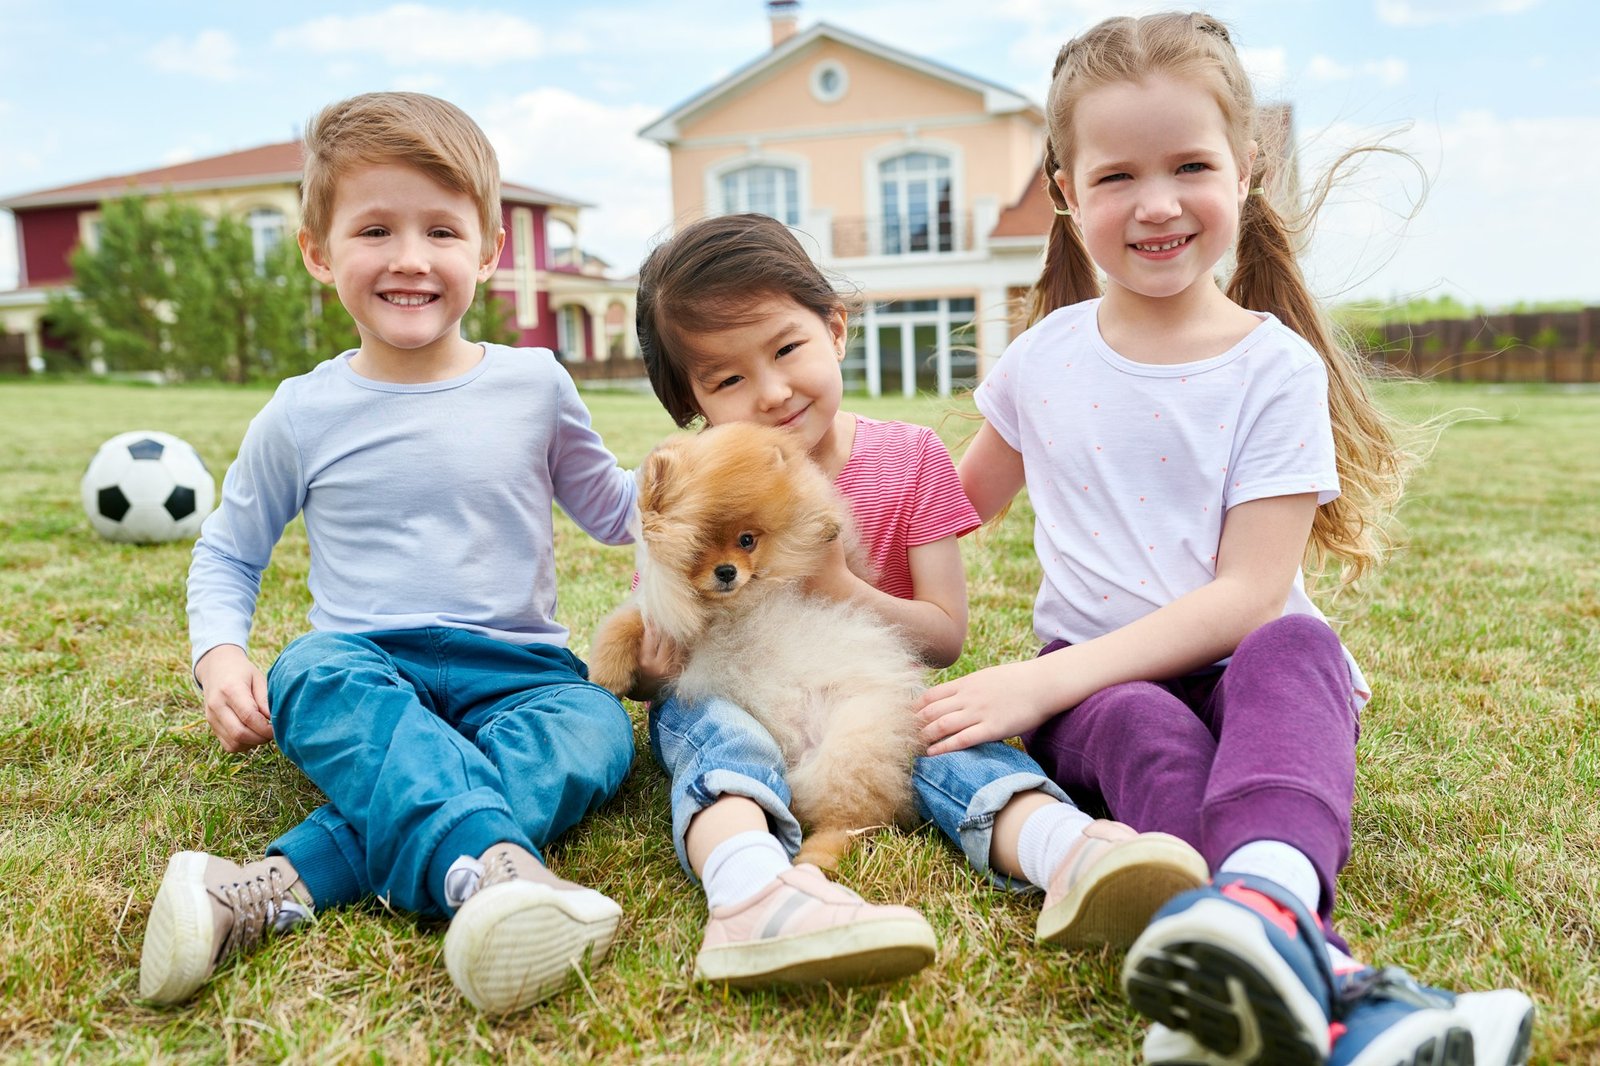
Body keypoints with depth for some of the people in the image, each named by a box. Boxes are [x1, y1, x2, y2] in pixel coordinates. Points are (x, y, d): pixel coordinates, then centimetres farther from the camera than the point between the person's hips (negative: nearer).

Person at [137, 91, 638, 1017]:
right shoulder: (304, 414, 4)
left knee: (597, 725, -32)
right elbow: (227, 554, 16)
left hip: (514, 671, 1)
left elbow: (611, 510, 18)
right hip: (366, 663, 0)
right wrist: (222, 657, -5)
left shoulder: (534, 385, 5)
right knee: (316, 678, -34)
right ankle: (491, 864, -56)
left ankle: (283, 885, -43)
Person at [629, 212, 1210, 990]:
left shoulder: (910, 460, -5)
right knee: (707, 722, -33)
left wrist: (841, 592, -21)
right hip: (731, 701, 0)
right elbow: (644, 668, 3)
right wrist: (654, 664, -22)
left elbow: (946, 636, -5)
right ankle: (750, 891, -62)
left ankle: (1064, 851, -59)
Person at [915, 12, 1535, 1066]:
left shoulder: (1277, 368, -5)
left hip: (1243, 663, -1)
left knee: (1296, 647, -36)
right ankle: (1325, 979, -55)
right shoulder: (1047, 356, 5)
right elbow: (960, 499, 22)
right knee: (1141, 727, -34)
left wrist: (1048, 679, -23)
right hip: (1097, 681, 2)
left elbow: (1249, 595, -13)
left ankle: (1264, 894, -63)